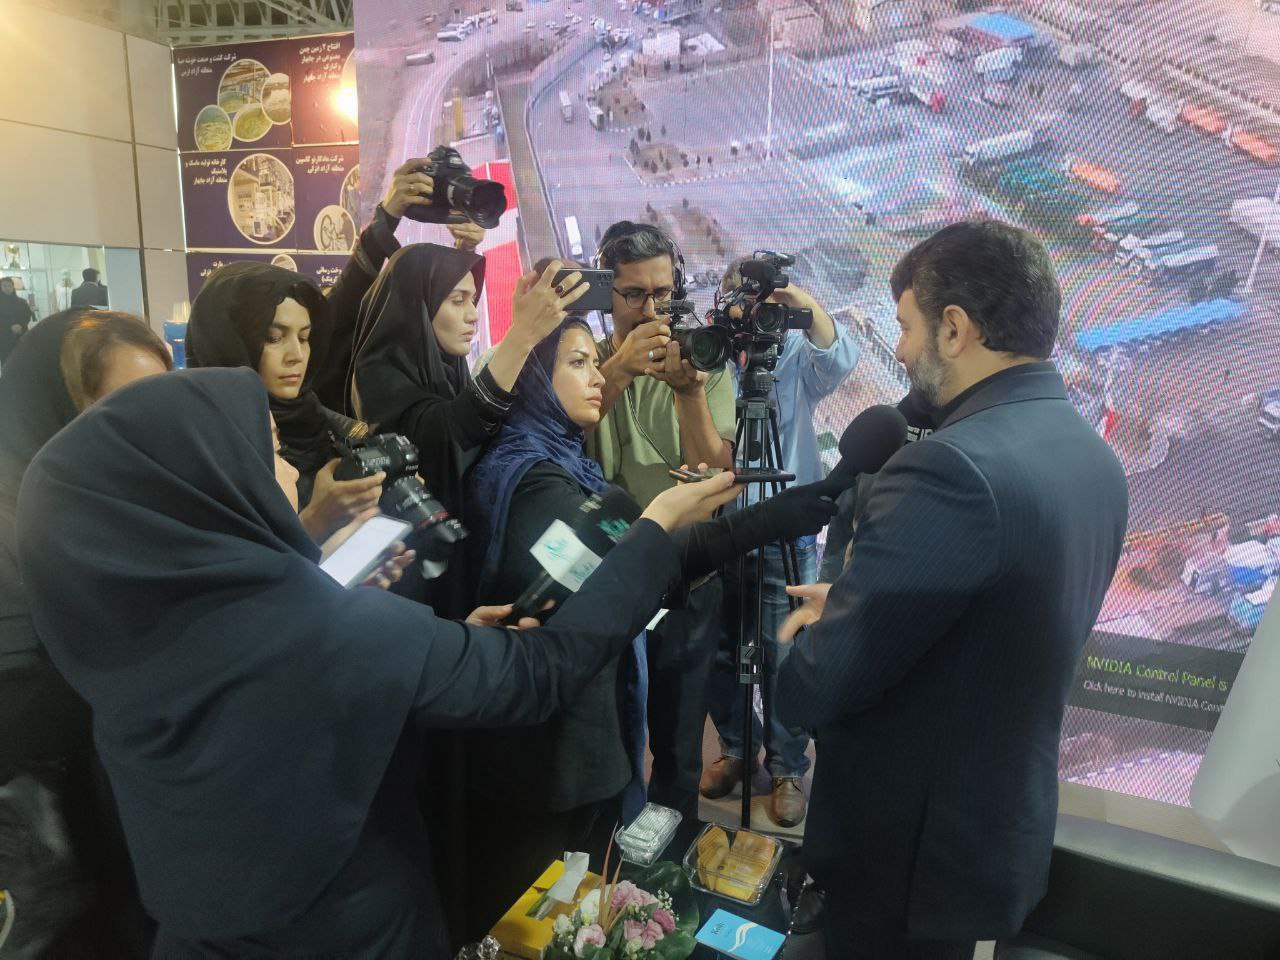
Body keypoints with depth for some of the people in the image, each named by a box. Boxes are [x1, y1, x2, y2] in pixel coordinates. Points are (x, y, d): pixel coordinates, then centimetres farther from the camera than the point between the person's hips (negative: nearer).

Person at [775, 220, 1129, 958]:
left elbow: (812, 692, -27)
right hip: (1008, 827, 8)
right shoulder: (1095, 459, 0)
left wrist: (814, 628, -5)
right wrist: (852, 606, 6)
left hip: (912, 844, -8)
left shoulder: (952, 468, -30)